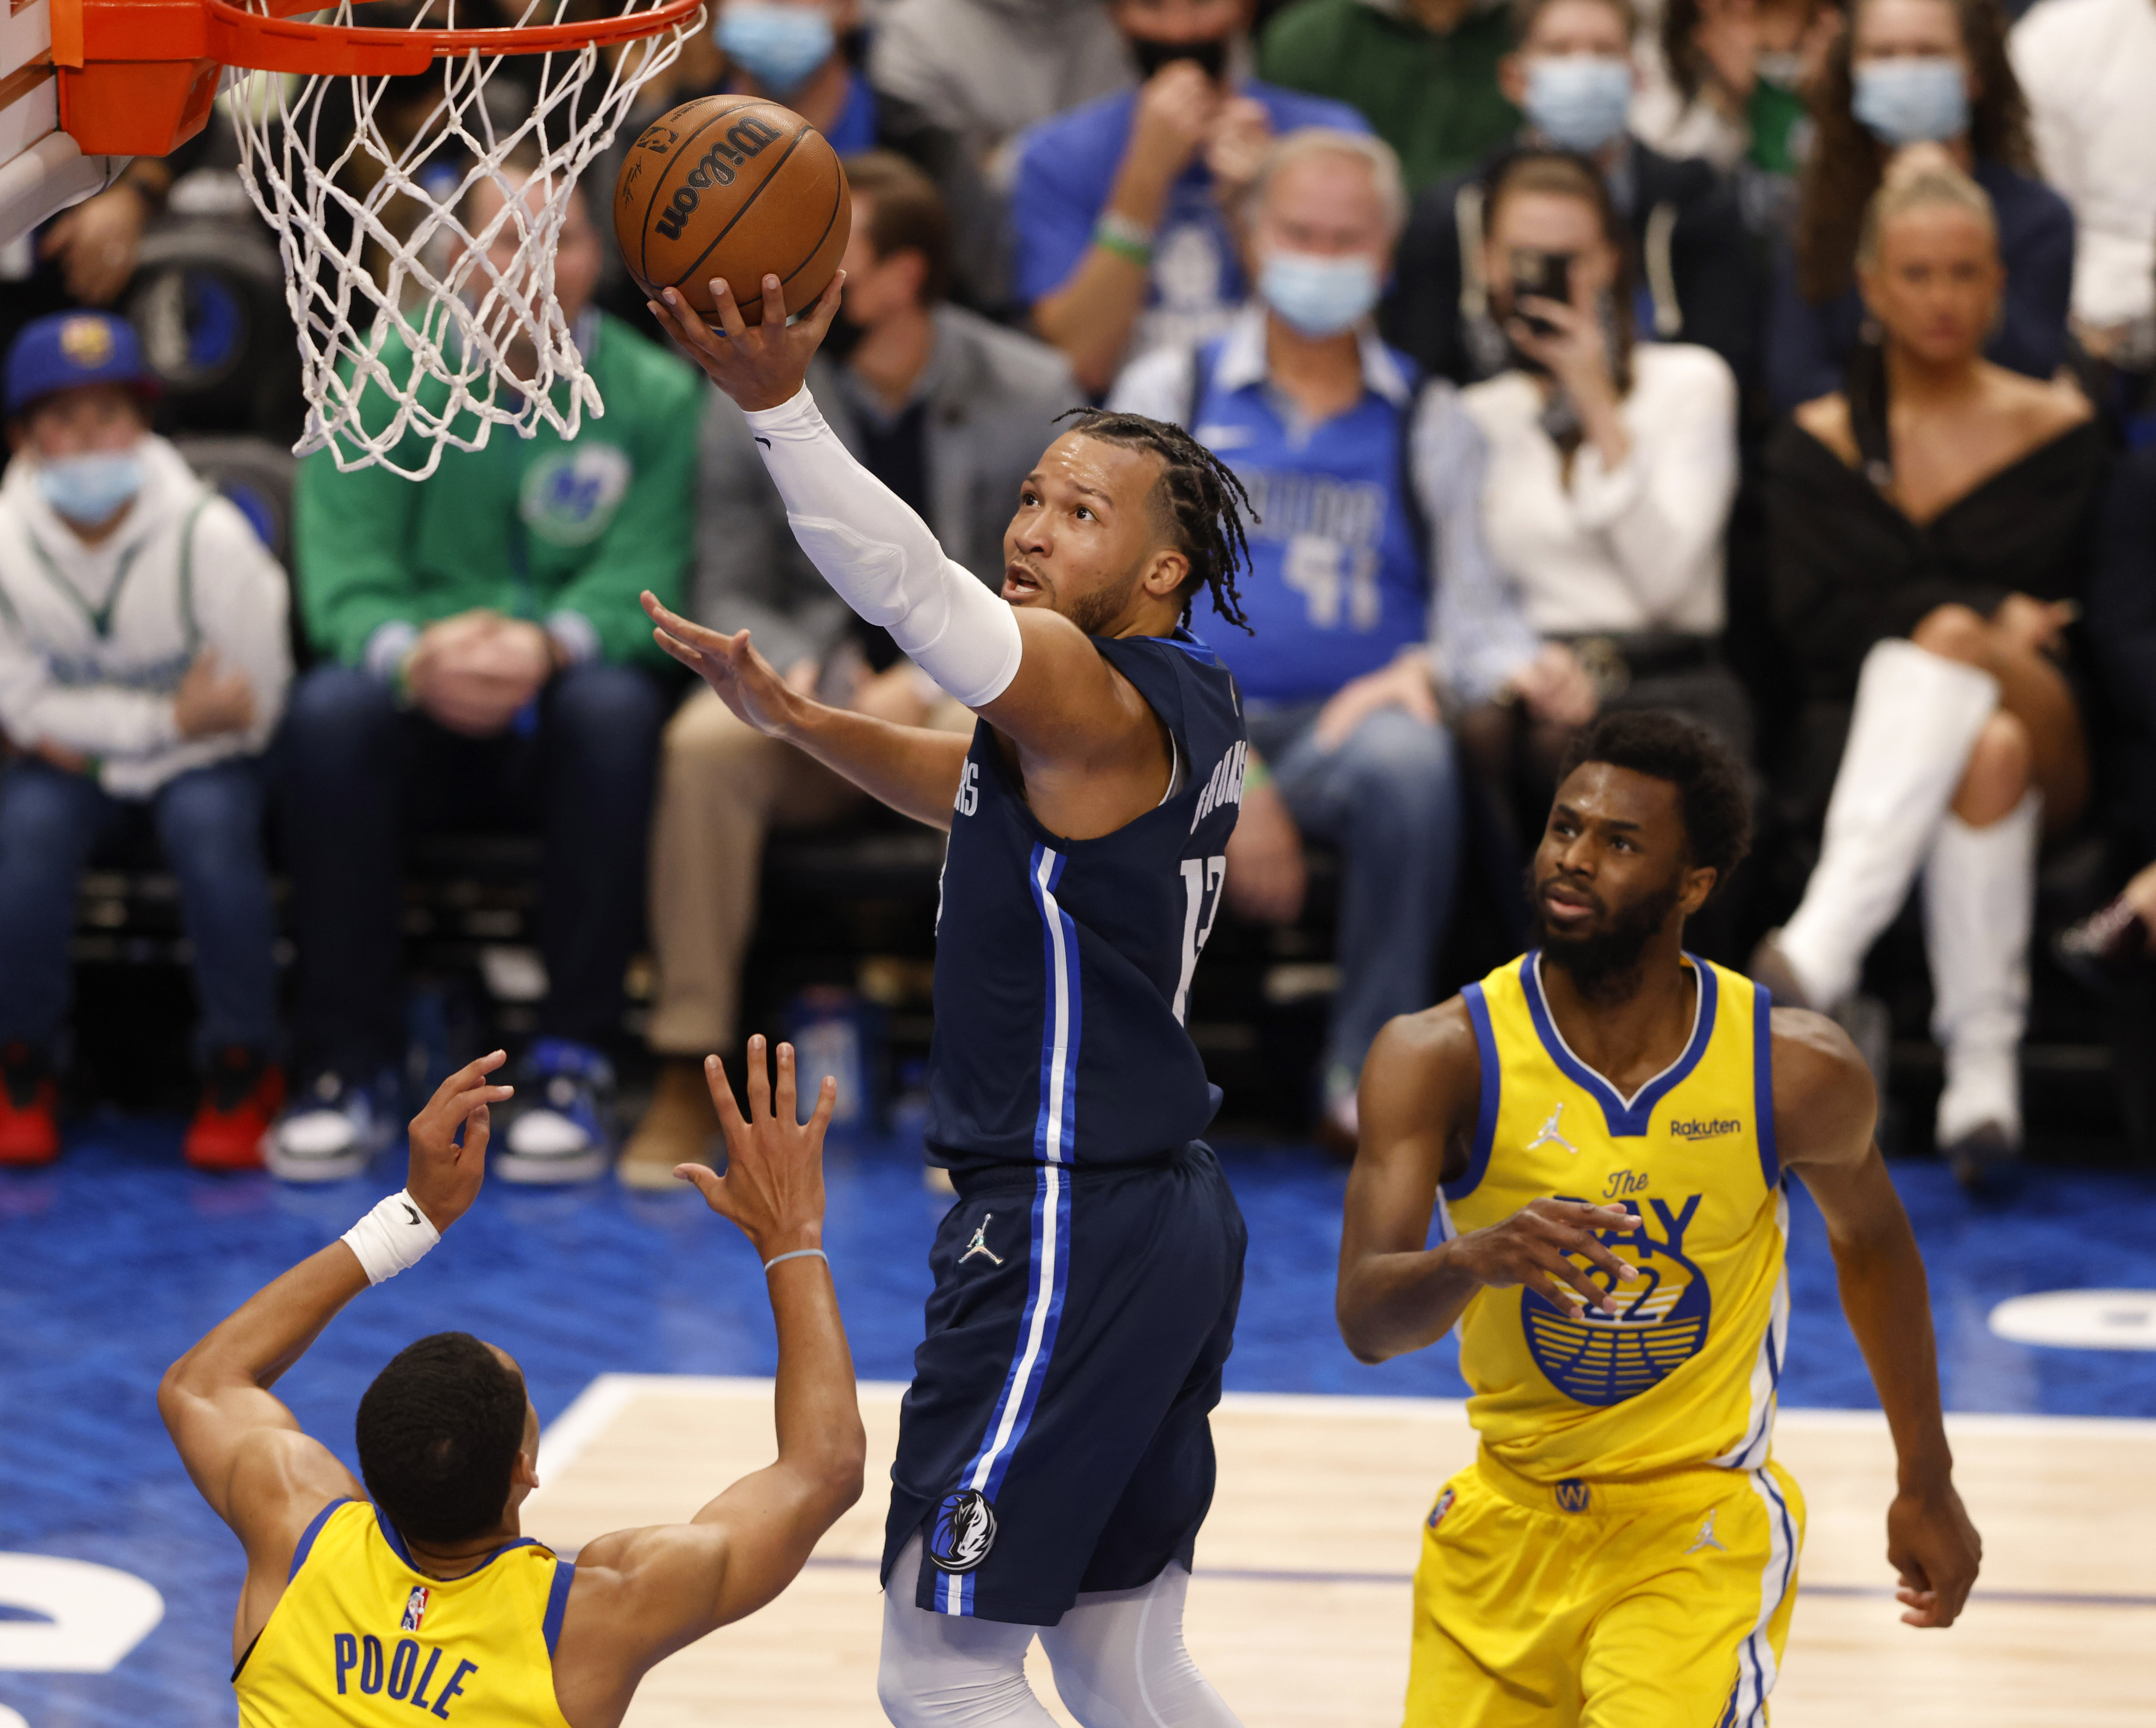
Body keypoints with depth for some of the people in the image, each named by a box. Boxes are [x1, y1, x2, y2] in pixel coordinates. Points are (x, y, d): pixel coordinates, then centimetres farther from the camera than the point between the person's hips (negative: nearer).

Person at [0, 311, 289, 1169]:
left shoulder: (209, 536, -19)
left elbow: (253, 710, -14)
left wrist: (96, 734, -14)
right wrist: (171, 718, -19)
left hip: (202, 759, -1)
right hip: (73, 759, 1)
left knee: (210, 823, -32)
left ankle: (241, 1072, -15)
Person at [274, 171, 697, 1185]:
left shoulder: (654, 396, 2)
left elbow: (642, 581, -8)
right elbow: (344, 571, -6)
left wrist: (549, 644, -31)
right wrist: (416, 653, -29)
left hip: (563, 701, 0)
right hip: (423, 718, 1)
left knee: (614, 708, -35)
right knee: (330, 711, -32)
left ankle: (572, 1066, -28)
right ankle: (348, 1068, -25)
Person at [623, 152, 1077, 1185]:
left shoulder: (1029, 394, -3)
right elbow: (727, 593, 3)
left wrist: (929, 683, -17)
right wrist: (807, 671, -18)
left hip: (965, 688, -1)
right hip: (811, 704, 1)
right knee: (705, 742, -32)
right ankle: (687, 1077, -28)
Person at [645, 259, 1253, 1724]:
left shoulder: (1106, 704, -17)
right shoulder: (1185, 704, 11)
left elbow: (917, 590, -33)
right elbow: (994, 798, 27)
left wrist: (780, 404, -41)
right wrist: (791, 718, 18)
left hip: (1069, 1240, -10)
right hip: (1170, 1219, 10)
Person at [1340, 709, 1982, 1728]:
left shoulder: (1794, 1073, -12)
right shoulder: (1444, 1058, -15)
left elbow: (1869, 1238, 9)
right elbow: (1365, 1321, -24)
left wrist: (1927, 1483, 16)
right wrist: (1474, 1261, -46)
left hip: (1700, 1522, -2)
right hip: (1508, 1518, 2)